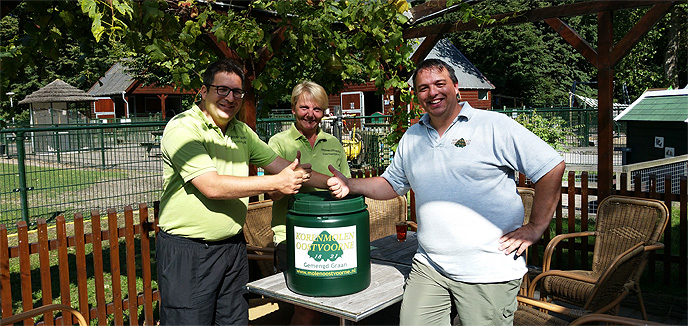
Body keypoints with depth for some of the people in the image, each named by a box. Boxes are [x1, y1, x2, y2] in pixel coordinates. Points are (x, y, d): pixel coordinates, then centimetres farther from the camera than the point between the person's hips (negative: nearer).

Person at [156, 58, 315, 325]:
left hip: (233, 247, 7)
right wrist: (275, 183, -19)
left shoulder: (242, 132, 11)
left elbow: (277, 163, 15)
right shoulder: (182, 128, -13)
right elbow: (212, 187, -22)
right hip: (187, 251, -7)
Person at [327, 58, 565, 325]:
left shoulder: (494, 126, -6)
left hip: (488, 272, -4)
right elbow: (392, 184, 22)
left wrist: (535, 228, -8)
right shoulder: (411, 138, 12)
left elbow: (552, 166, -7)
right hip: (428, 267, 5)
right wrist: (350, 185, 5)